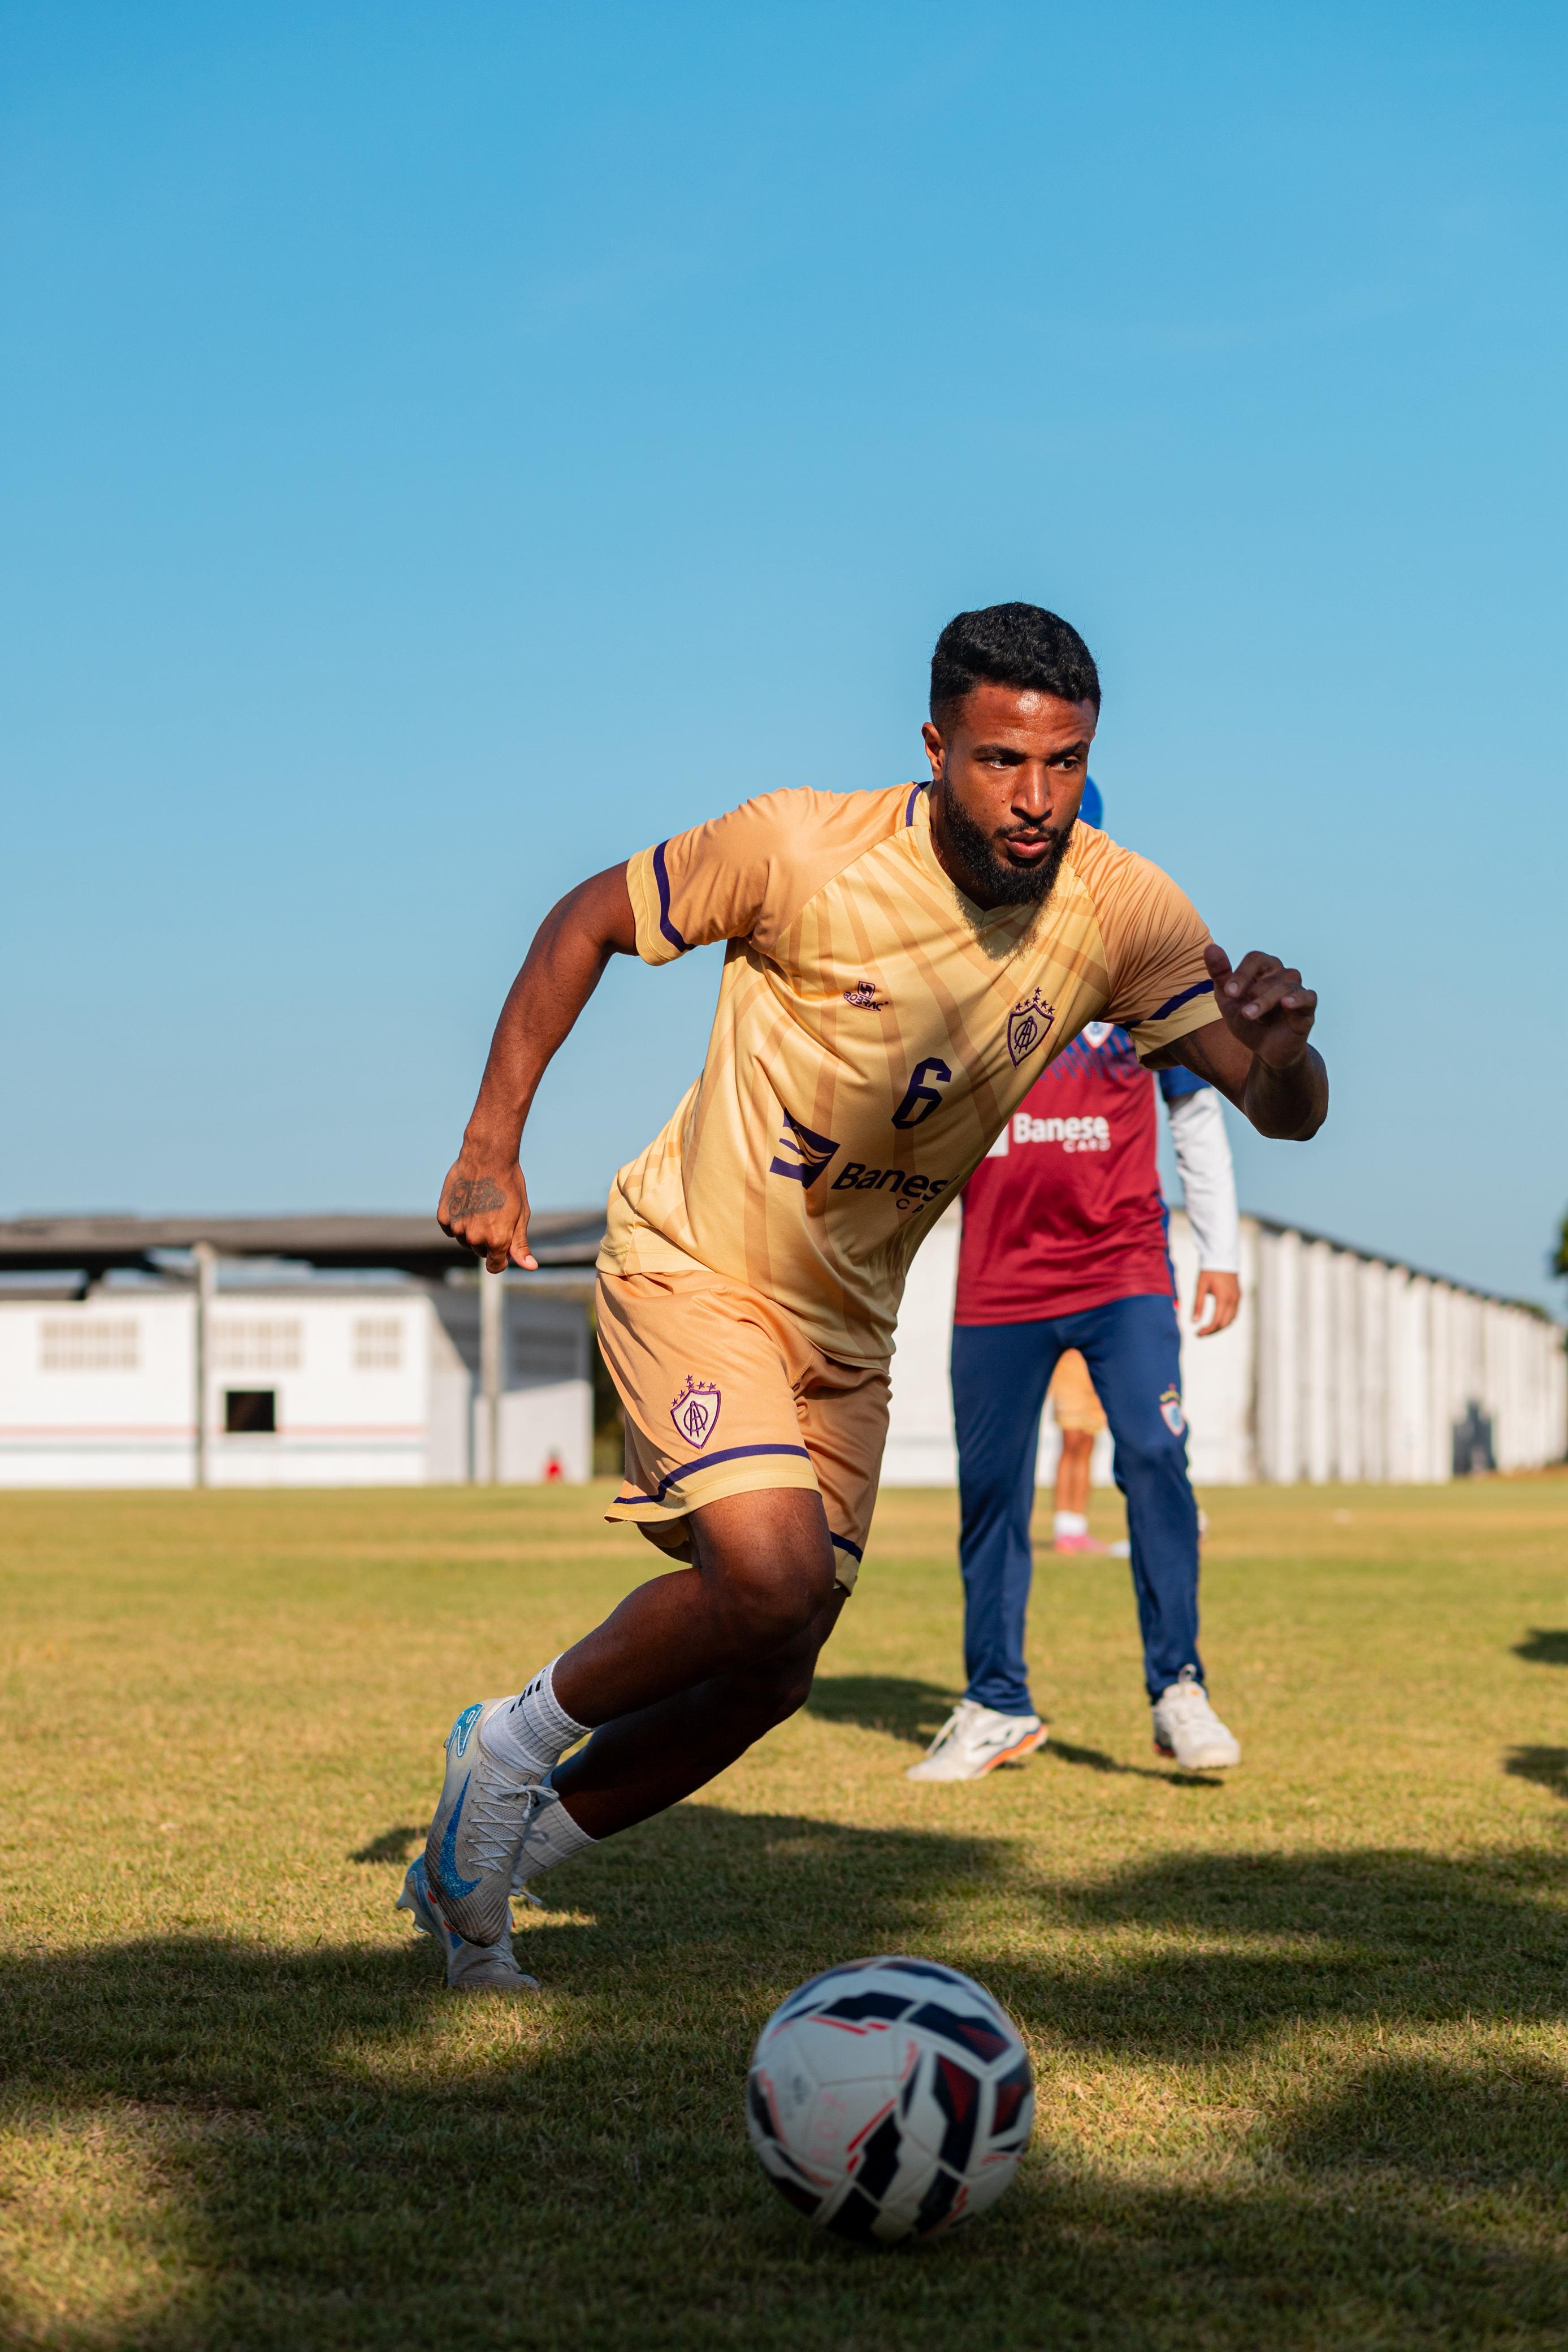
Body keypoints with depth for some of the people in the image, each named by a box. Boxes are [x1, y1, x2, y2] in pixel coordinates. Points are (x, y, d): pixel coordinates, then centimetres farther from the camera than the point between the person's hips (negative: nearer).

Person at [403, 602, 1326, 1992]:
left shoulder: (1120, 913, -12)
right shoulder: (805, 850, -22)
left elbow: (1287, 1112, -13)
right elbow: (589, 920, -8)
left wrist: (1282, 1041, -37)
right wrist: (492, 1148, -12)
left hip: (846, 1327, 5)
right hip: (693, 1264, -5)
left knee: (767, 1681, 7)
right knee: (773, 1575, -27)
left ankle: (478, 1866, 27)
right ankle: (516, 1742, 1)